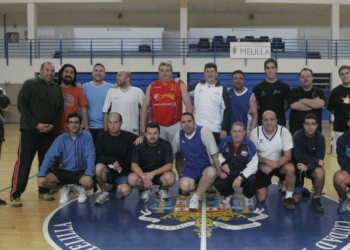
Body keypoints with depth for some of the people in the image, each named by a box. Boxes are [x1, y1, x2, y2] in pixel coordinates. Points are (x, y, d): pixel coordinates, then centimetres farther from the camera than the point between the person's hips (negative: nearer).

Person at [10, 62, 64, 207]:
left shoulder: (57, 88, 11)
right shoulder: (30, 84, -2)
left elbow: (60, 109, 12)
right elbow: (21, 106, -8)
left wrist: (53, 125, -4)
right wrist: (36, 124, -14)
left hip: (48, 131, 5)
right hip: (30, 130, -4)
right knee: (23, 162, -4)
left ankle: (44, 191, 20)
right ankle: (15, 195, 2)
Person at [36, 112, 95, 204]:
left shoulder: (86, 136, -9)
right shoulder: (61, 139, -3)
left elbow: (90, 156, -17)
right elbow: (50, 157, -10)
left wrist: (88, 174, -32)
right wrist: (41, 175, -24)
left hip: (81, 171, -2)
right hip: (64, 171, 2)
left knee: (89, 183, -34)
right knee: (45, 180, -22)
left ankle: (81, 189, 6)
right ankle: (64, 188, 10)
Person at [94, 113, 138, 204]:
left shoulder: (130, 137, -8)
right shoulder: (102, 137, -3)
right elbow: (98, 157, -9)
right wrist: (113, 161, -22)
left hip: (124, 173, -1)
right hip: (108, 171, 1)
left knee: (125, 191, -30)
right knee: (99, 167, -32)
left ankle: (118, 188, 11)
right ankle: (104, 192, -5)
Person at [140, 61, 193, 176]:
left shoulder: (179, 85, 4)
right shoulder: (151, 87, 9)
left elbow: (188, 104, 2)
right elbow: (145, 107, 9)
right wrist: (143, 126, 2)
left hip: (176, 126, -1)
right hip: (157, 126, 2)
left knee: (179, 155, 3)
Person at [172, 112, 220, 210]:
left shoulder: (204, 131, -13)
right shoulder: (179, 135, 1)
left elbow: (214, 153, -12)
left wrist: (219, 171, -14)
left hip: (207, 167, -3)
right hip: (190, 169, 3)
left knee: (212, 172, -39)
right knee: (184, 186, -28)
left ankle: (196, 197, -19)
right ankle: (204, 187, 7)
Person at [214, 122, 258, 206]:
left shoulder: (250, 145, -14)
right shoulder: (225, 141, -4)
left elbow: (253, 166, -18)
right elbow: (218, 154, 17)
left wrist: (240, 177, -30)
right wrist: (223, 163, -4)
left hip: (244, 175, -1)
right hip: (228, 174, 2)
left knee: (252, 180, -35)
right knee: (218, 183, -29)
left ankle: (248, 196, 7)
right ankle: (228, 194, 14)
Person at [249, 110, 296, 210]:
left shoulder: (284, 132, -15)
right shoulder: (255, 132, -13)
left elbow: (288, 156, -17)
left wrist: (273, 166, -32)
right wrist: (268, 161, -26)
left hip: (279, 164, 0)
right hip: (262, 167, 0)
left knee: (290, 168, -34)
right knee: (261, 199, -7)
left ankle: (288, 198, -13)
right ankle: (263, 188, 29)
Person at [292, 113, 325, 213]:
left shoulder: (320, 138, -14)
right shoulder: (297, 136, -19)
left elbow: (320, 159, -19)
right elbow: (299, 156, -26)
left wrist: (307, 167, -35)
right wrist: (317, 161, -26)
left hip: (312, 167, 1)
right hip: (298, 167, -1)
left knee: (320, 172, -36)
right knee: (296, 200, -6)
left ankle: (317, 198, -11)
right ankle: (300, 189, 32)